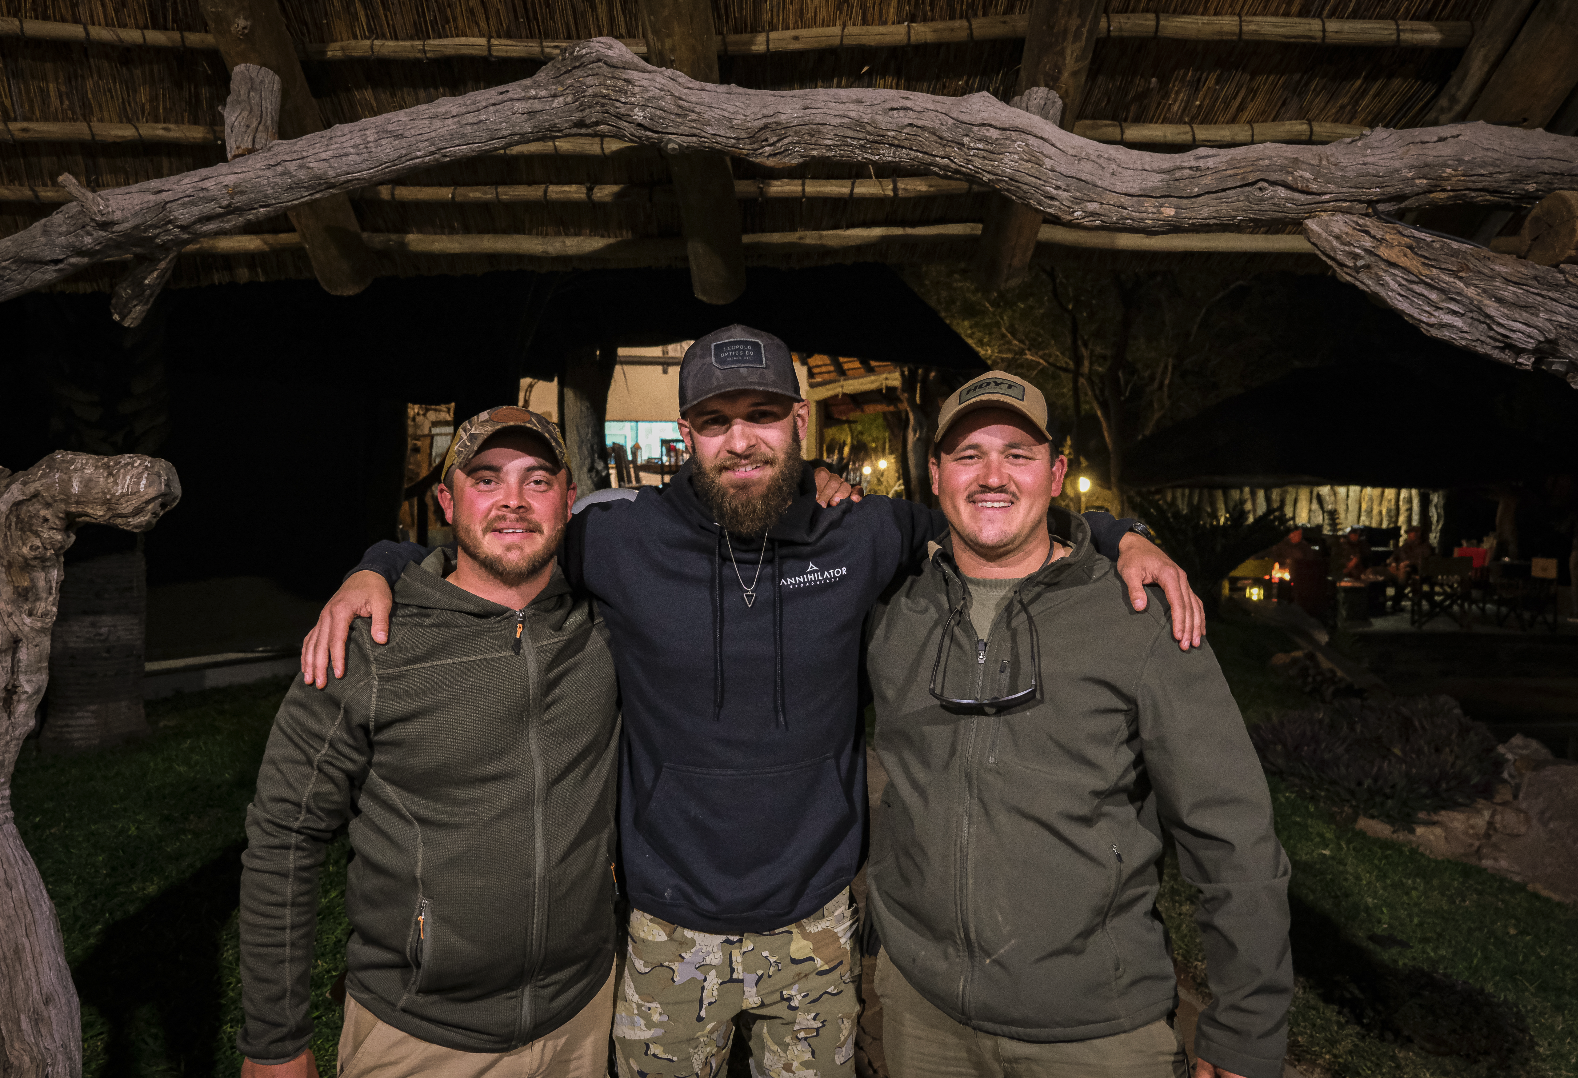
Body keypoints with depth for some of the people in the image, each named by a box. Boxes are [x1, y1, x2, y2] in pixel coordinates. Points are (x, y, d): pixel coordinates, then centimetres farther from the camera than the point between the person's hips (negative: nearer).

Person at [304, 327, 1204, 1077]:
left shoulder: (860, 536, -8)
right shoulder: (625, 539, -11)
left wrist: (1122, 536, -5)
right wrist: (376, 571, -12)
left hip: (816, 924, 1)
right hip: (671, 927, 0)